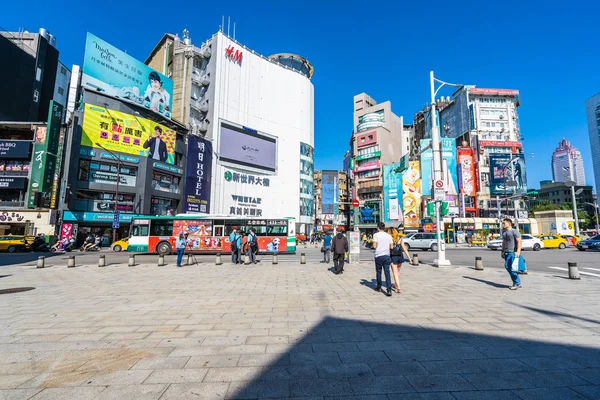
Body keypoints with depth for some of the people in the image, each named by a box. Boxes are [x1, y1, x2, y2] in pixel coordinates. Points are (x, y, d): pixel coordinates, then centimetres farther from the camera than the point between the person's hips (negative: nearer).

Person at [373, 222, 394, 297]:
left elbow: (374, 246, -12)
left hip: (378, 256, -2)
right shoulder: (389, 235, 5)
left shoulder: (376, 235, -5)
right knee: (387, 273, 0)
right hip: (387, 256, 2)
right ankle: (389, 290, -10)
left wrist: (373, 244, 9)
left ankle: (379, 287, 27)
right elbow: (391, 247, 5)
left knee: (378, 272, 13)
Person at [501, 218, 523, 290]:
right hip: (506, 252, 8)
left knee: (512, 268, -12)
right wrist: (502, 251, 21)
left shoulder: (514, 231, -6)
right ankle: (517, 283, 17)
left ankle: (517, 283, 2)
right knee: (508, 267, 6)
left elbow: (519, 241, -13)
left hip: (513, 252, -8)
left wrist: (518, 251, -21)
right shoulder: (504, 233, 19)